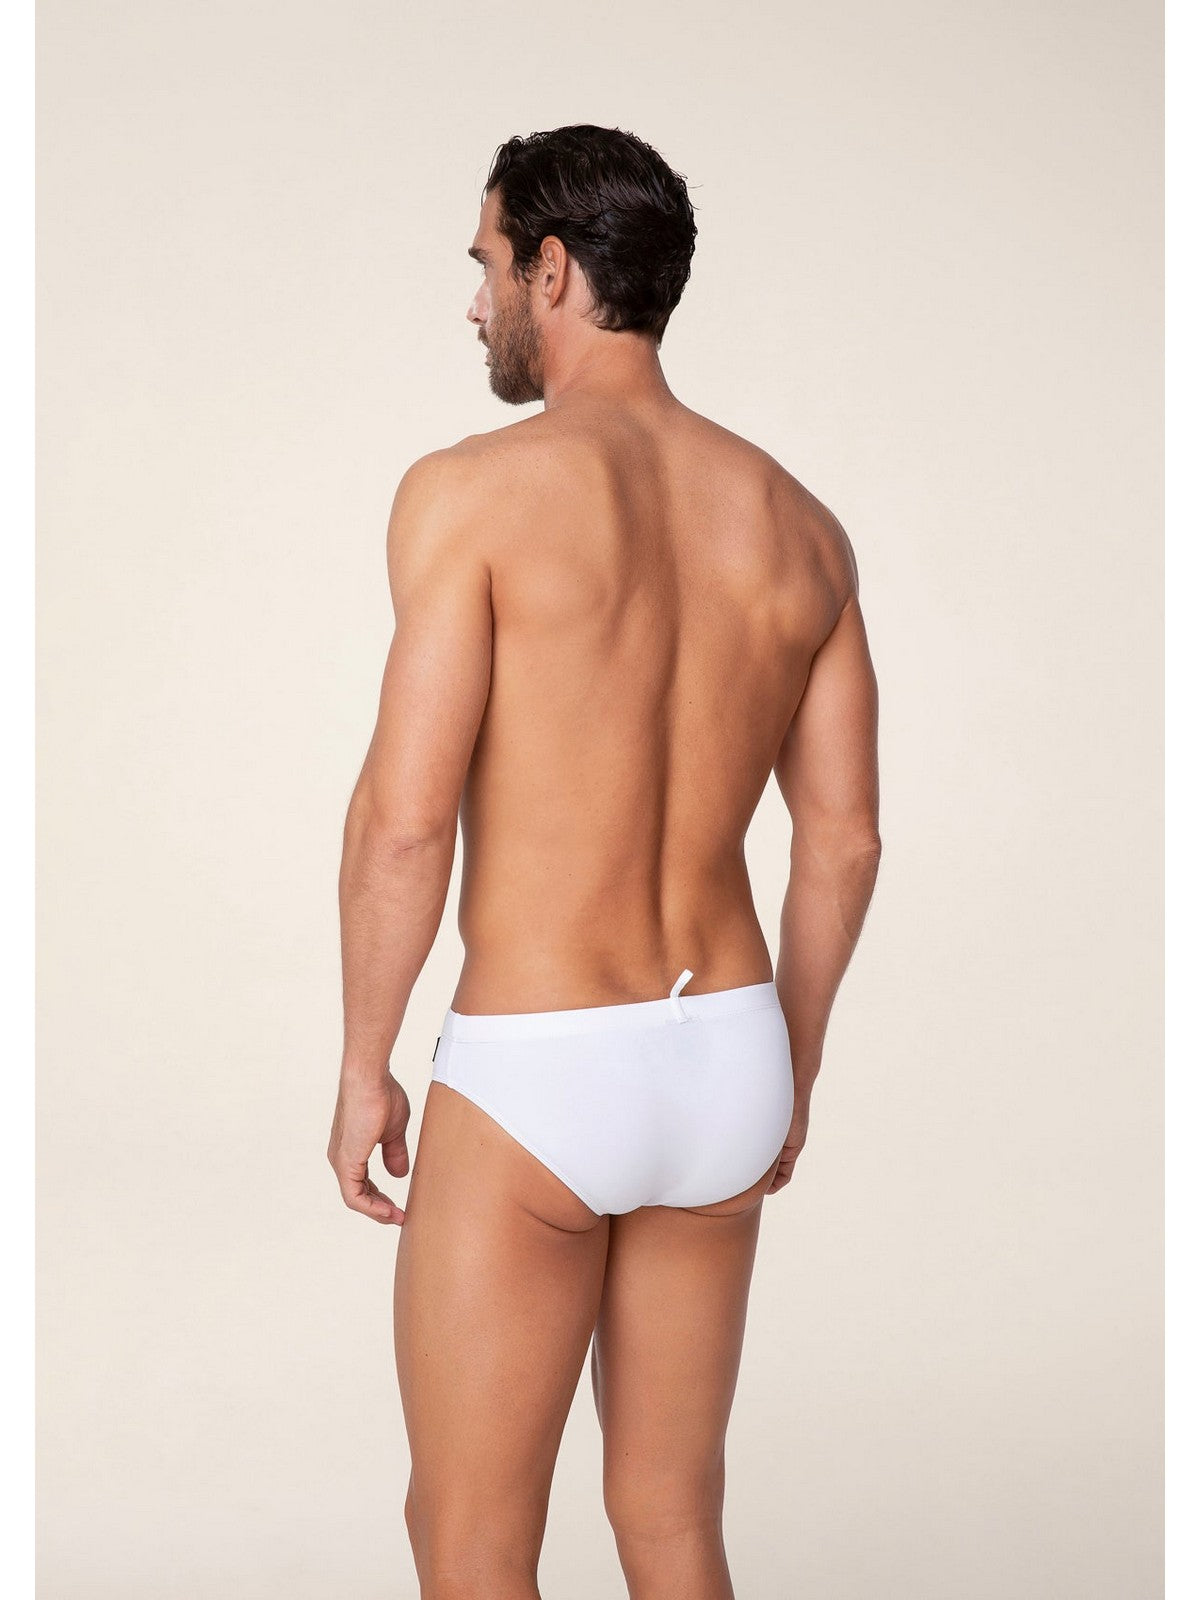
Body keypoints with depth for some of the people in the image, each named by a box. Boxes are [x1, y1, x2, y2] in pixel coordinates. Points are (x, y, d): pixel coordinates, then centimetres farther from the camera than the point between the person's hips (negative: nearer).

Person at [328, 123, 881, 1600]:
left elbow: (404, 816, -17)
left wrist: (363, 1068, -4)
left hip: (535, 1079, -6)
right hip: (723, 1061, 6)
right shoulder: (795, 522, 5)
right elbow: (845, 840, 8)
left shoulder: (475, 491, -13)